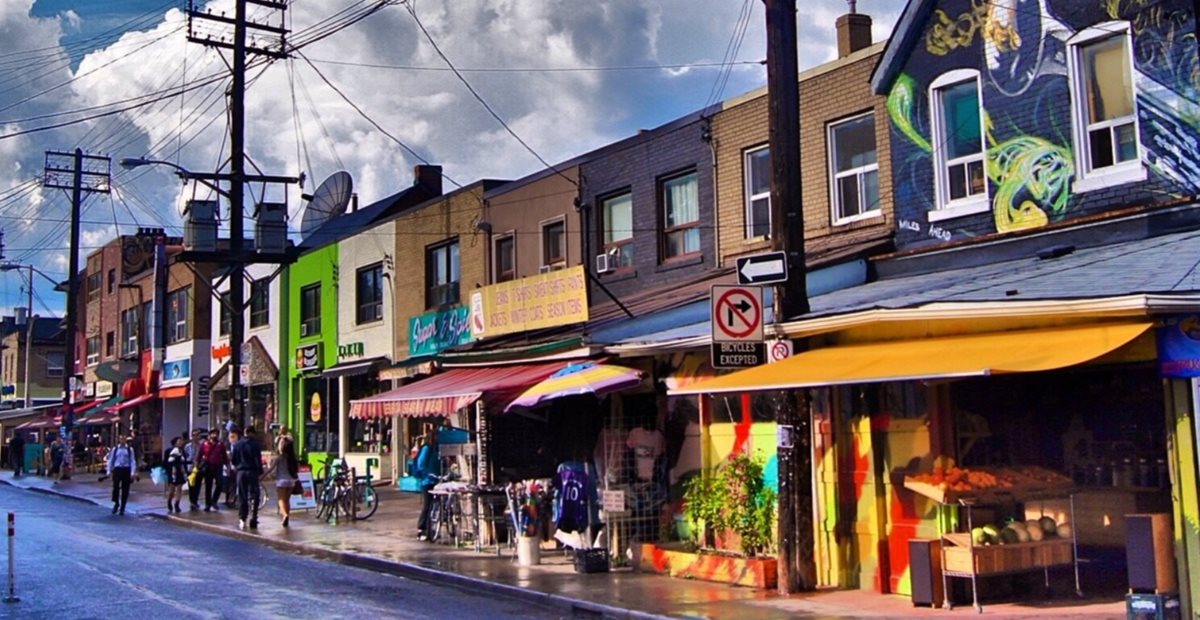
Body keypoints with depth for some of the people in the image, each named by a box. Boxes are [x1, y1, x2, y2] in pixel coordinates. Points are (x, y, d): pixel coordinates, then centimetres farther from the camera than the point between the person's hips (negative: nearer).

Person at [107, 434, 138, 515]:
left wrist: (133, 473, -6)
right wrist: (109, 471, 5)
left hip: (126, 470, -1)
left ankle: (122, 508, 16)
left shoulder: (130, 449, 3)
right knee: (115, 487, -6)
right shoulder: (115, 449, 7)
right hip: (117, 469, 1)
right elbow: (110, 460, 11)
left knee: (125, 489, 4)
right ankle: (116, 503, 18)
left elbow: (133, 461, 1)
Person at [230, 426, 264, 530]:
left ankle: (242, 520, 8)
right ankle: (253, 519, -8)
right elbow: (258, 459, -10)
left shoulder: (237, 444, 5)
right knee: (253, 495, 1)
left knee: (242, 496, 9)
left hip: (241, 472, 3)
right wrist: (260, 472, -4)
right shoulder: (255, 444, -6)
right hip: (252, 471, -3)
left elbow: (233, 459, 7)